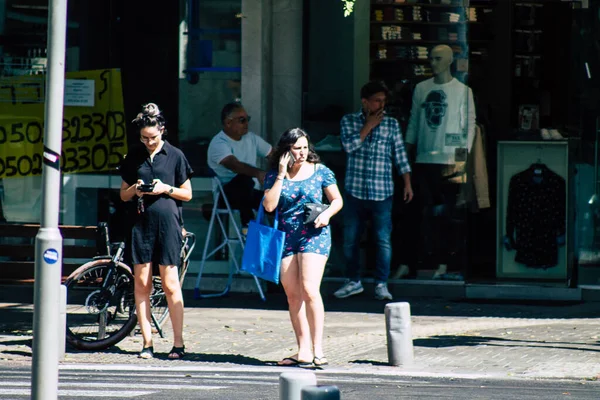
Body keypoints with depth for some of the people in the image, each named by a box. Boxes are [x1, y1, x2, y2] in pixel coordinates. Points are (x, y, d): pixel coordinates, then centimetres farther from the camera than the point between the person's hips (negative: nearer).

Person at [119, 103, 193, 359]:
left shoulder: (175, 156, 3)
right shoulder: (134, 157, 11)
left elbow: (187, 194, 6)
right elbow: (123, 195, 16)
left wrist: (166, 189, -11)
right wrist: (134, 189, -5)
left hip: (167, 223, -3)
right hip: (141, 223, 3)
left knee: (170, 284, -4)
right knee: (141, 283, 0)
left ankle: (178, 343, 0)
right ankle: (147, 342, 5)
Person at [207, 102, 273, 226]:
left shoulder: (251, 138, 9)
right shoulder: (218, 143, -15)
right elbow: (234, 165, -34)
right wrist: (258, 173, -51)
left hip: (248, 192, 6)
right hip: (227, 192, -6)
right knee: (244, 179, -38)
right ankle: (248, 224, -32)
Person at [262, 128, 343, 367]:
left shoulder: (320, 171, 1)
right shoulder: (274, 175, 5)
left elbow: (337, 200, 9)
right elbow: (269, 205, -6)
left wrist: (327, 214, -12)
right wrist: (281, 175, -8)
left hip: (314, 235, -3)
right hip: (286, 237, 3)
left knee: (309, 290, -16)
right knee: (292, 295, 4)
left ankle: (317, 349, -14)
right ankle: (303, 350, 9)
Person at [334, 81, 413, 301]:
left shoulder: (391, 124, 6)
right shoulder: (349, 121, 5)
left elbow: (400, 156, 8)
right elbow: (349, 146, -11)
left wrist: (407, 183, 3)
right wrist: (369, 126, -10)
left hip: (382, 192, -1)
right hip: (355, 191, 1)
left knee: (383, 240, -5)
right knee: (350, 239, 6)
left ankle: (381, 284, 2)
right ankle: (354, 281, 20)